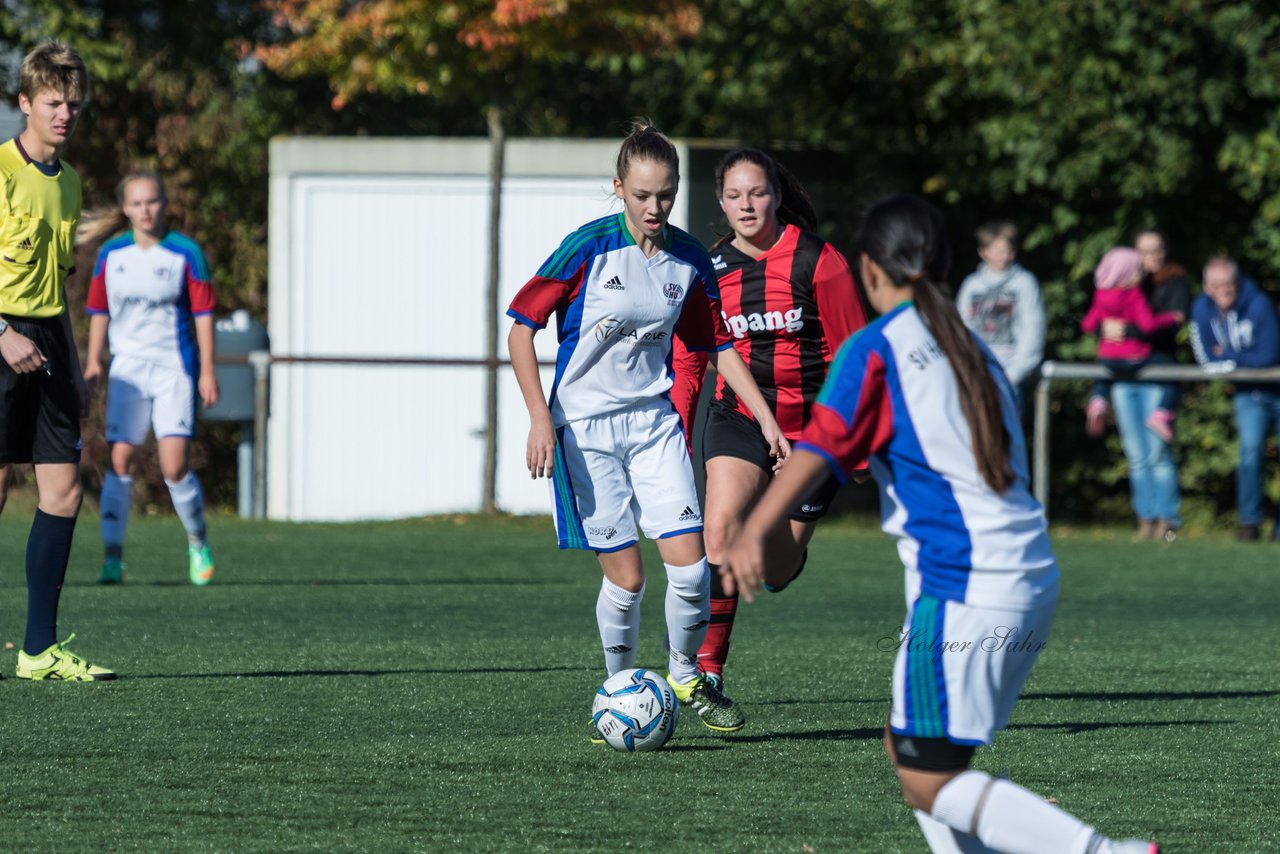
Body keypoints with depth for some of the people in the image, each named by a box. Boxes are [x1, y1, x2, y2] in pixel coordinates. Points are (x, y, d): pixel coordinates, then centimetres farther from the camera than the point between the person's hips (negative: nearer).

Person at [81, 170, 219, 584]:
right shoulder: (111, 254, 5)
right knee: (120, 460, -6)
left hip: (174, 368, -2)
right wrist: (93, 363, 8)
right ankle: (113, 557, -3)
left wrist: (207, 370, -4)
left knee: (175, 467, -10)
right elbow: (99, 311, 13)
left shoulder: (185, 253, -3)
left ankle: (198, 544, 13)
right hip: (127, 369, 2)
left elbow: (203, 313, -1)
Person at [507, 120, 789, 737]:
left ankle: (686, 677, 17)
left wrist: (766, 418, 8)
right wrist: (540, 420, -15)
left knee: (689, 563, -8)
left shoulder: (688, 259, 2)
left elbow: (717, 345, 13)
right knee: (626, 576, -7)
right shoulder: (589, 247, -12)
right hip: (584, 426, -4)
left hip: (653, 420, 4)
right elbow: (521, 325, -9)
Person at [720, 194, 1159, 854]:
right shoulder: (973, 348, 19)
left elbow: (820, 449, -18)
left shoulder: (875, 349, -4)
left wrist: (752, 538, -27)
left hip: (963, 589, -8)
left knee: (930, 783, -5)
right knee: (906, 750, 18)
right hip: (1032, 581, 8)